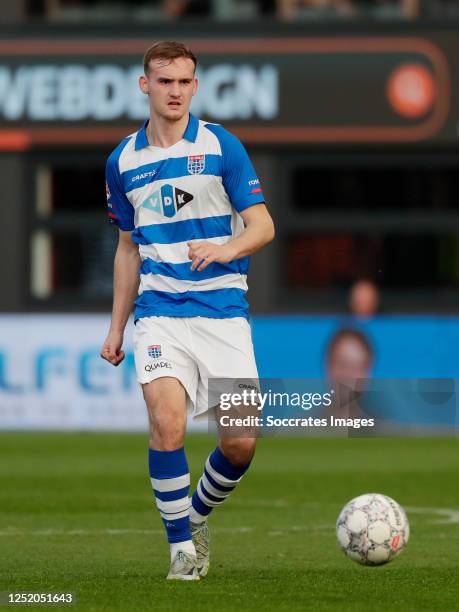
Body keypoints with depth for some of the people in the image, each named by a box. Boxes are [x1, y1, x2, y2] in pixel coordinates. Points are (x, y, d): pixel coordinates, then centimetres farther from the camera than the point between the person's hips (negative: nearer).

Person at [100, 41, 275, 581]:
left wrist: (223, 250, -23)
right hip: (159, 315, 1)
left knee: (241, 442, -5)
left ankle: (196, 517, 25)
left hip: (223, 313, -1)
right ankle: (182, 546, -5)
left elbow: (262, 226, -2)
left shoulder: (221, 147, 0)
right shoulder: (123, 161, 9)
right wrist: (115, 328, 18)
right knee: (167, 421, -21)